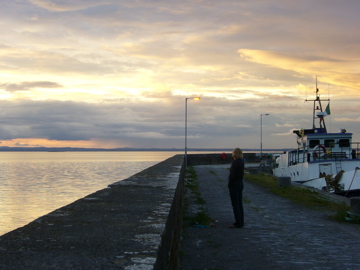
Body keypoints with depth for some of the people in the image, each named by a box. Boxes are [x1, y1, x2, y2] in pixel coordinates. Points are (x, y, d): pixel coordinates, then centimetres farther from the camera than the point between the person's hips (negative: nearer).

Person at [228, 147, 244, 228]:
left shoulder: (235, 162, -19)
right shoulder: (241, 161, 8)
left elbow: (233, 175, -21)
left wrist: (229, 184, -10)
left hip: (234, 185, -9)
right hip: (240, 183, 9)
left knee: (235, 205, -4)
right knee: (239, 204, 14)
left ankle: (238, 223, -2)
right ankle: (241, 222, 19)